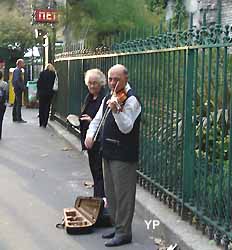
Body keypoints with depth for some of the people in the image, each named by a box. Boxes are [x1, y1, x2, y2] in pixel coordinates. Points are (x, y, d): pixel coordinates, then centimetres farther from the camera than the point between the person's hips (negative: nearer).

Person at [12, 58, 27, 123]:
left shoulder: (19, 70, 18)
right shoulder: (17, 70, -13)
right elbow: (16, 80, -22)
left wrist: (23, 86, 11)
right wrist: (22, 87, -20)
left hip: (19, 89, 10)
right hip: (18, 89, -10)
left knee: (16, 104, 13)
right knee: (19, 104, -9)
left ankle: (15, 117, 18)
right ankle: (19, 118, -8)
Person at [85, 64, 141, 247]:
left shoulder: (131, 100, -14)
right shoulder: (108, 98, 12)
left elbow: (126, 128, -23)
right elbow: (97, 119, 18)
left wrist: (115, 110, -38)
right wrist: (90, 134, 0)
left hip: (124, 156, -9)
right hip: (108, 153, 9)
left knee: (123, 195, -1)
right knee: (110, 193, 17)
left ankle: (124, 233, 9)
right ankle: (117, 226, 30)